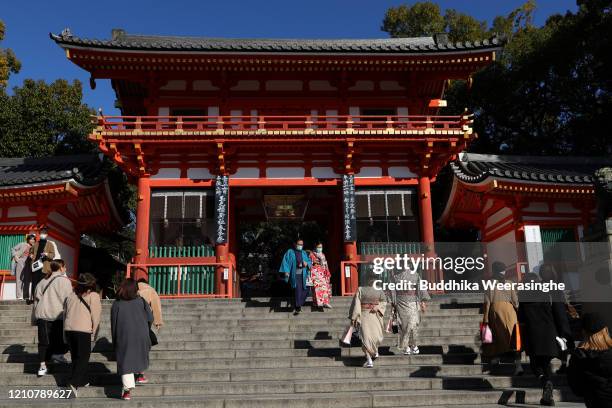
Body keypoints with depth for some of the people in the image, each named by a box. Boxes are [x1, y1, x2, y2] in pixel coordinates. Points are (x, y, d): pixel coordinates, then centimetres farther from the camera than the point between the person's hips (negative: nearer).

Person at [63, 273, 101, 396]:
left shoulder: (71, 295, 15)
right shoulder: (93, 296, 0)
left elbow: (65, 314, 17)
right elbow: (95, 317, -5)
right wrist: (93, 333, 2)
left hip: (69, 329, 6)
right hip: (84, 330, -5)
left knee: (75, 357, 17)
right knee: (83, 357, 1)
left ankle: (82, 380, 25)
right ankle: (74, 382, -13)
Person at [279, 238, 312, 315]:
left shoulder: (304, 253, 16)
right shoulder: (290, 252, 5)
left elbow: (309, 261, 12)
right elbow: (285, 262, 0)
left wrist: (306, 264, -11)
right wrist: (286, 271, -12)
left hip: (303, 275, 4)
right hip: (295, 275, -4)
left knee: (305, 290, 2)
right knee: (297, 290, -13)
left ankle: (298, 305, 22)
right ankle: (297, 308, -10)